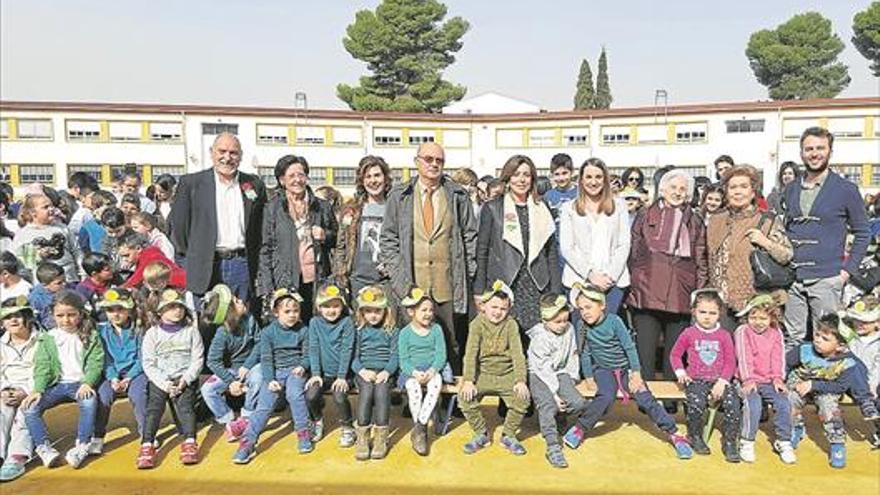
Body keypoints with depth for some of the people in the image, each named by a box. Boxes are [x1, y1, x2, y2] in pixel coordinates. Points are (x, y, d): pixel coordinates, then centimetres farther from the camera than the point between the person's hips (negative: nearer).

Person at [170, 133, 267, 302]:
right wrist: (190, 256, 5)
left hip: (242, 265, 1)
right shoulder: (191, 183, 4)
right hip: (204, 267, -1)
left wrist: (252, 260, 6)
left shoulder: (254, 185, 9)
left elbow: (261, 227, 12)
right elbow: (177, 224, 5)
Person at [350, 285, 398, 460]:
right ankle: (362, 438, -25)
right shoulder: (359, 331, 14)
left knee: (381, 391, -31)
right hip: (364, 372, 1)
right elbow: (354, 356, 7)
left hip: (385, 372, -1)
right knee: (366, 391, -30)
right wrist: (362, 370, -12)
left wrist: (387, 371, -14)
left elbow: (395, 355, 4)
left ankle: (381, 438, -25)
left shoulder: (392, 330, 11)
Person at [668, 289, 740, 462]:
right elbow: (675, 354, 13)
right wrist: (680, 372, -3)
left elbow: (730, 362, 3)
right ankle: (695, 437, 0)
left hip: (720, 380, 2)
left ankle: (730, 442, -4)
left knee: (733, 404, -25)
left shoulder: (724, 335, 6)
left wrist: (722, 382, -10)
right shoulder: (689, 333, 4)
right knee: (696, 404, -29)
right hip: (696, 380, -1)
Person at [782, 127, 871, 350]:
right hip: (793, 278, 3)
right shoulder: (791, 190, 11)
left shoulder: (846, 189, 0)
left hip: (826, 279, -3)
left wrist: (848, 270, -5)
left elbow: (863, 234, 3)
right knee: (791, 339, 9)